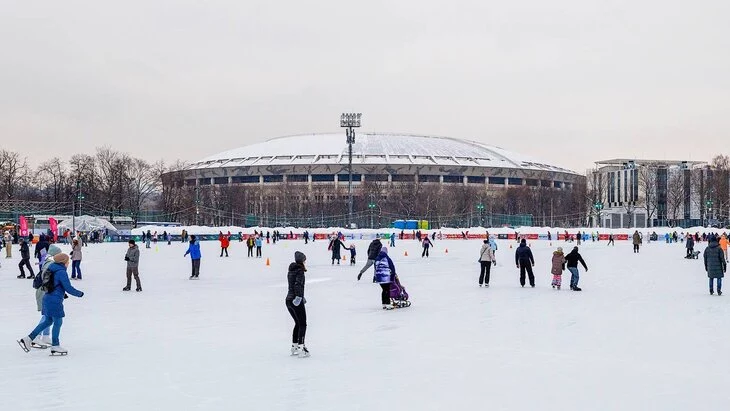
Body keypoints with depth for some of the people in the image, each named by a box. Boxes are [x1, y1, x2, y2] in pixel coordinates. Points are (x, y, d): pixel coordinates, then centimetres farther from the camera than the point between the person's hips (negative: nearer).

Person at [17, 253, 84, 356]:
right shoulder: (61, 272, -17)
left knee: (48, 321, 18)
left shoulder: (51, 270, 11)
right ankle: (55, 346, 11)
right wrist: (79, 294, -3)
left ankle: (28, 339, 17)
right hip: (55, 301, -9)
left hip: (47, 299, 9)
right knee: (58, 322, 3)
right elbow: (69, 288, -18)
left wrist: (62, 293, 23)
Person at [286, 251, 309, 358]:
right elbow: (298, 284, -27)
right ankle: (300, 348, -7)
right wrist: (299, 297, -31)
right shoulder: (300, 271, -13)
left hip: (288, 300, 8)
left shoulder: (291, 270, 13)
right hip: (296, 301, -8)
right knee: (302, 324, -1)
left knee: (298, 324, 20)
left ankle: (294, 346, 25)